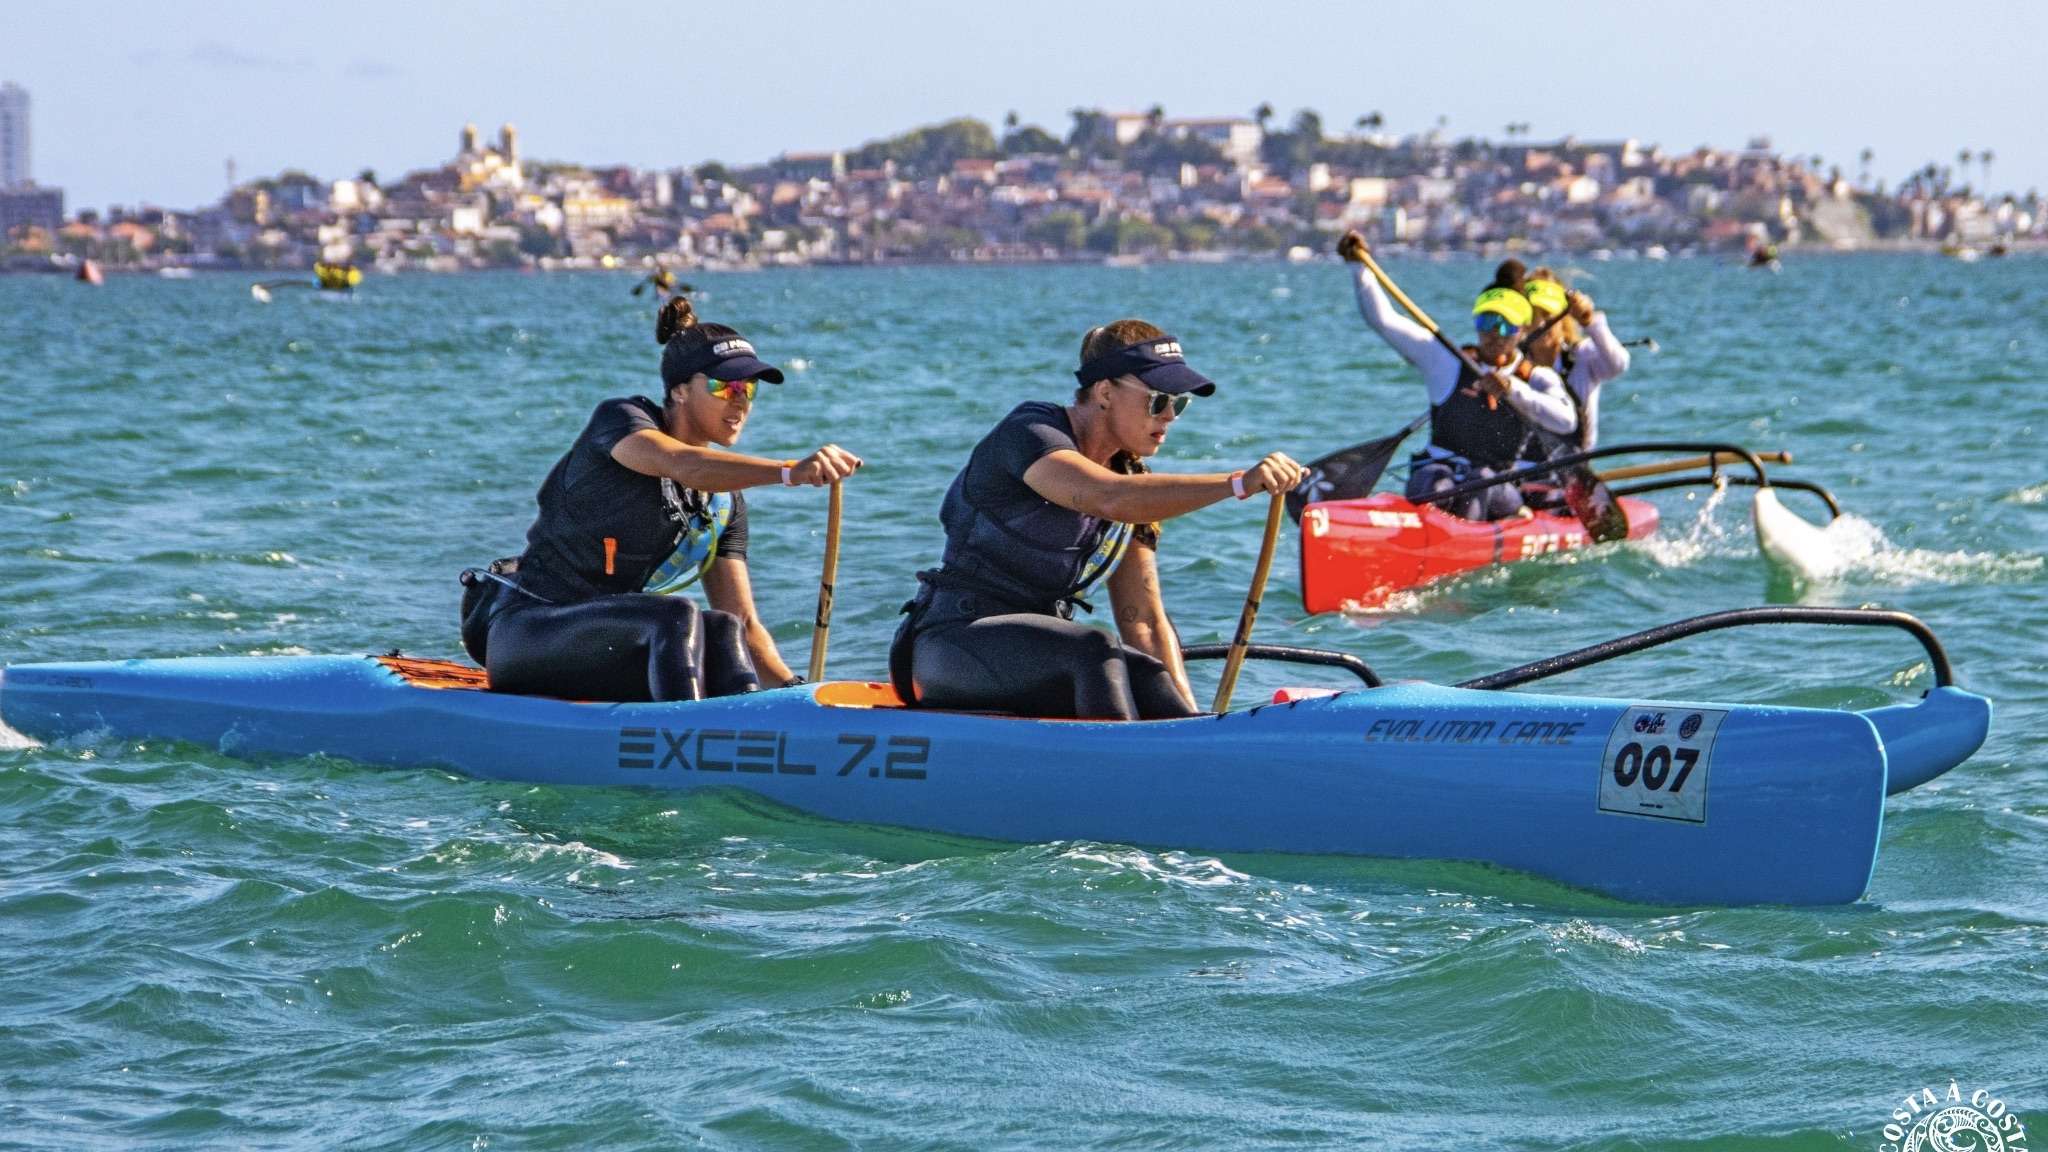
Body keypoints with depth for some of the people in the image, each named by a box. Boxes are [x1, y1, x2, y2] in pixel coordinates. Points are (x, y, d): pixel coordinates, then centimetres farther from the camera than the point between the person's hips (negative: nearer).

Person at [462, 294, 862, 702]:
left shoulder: (725, 501, 9)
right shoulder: (620, 418, -10)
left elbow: (743, 621, 5)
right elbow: (683, 465, -34)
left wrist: (793, 688, -14)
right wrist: (788, 471, -49)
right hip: (524, 629, -6)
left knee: (721, 628, -22)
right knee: (678, 617, -30)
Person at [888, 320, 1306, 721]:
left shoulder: (1135, 481, 9)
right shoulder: (1028, 433, -14)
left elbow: (1144, 623, 5)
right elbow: (1111, 499, -35)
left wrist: (1189, 721, -10)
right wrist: (1238, 483, -42)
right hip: (952, 647, -7)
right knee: (1095, 651, -34)